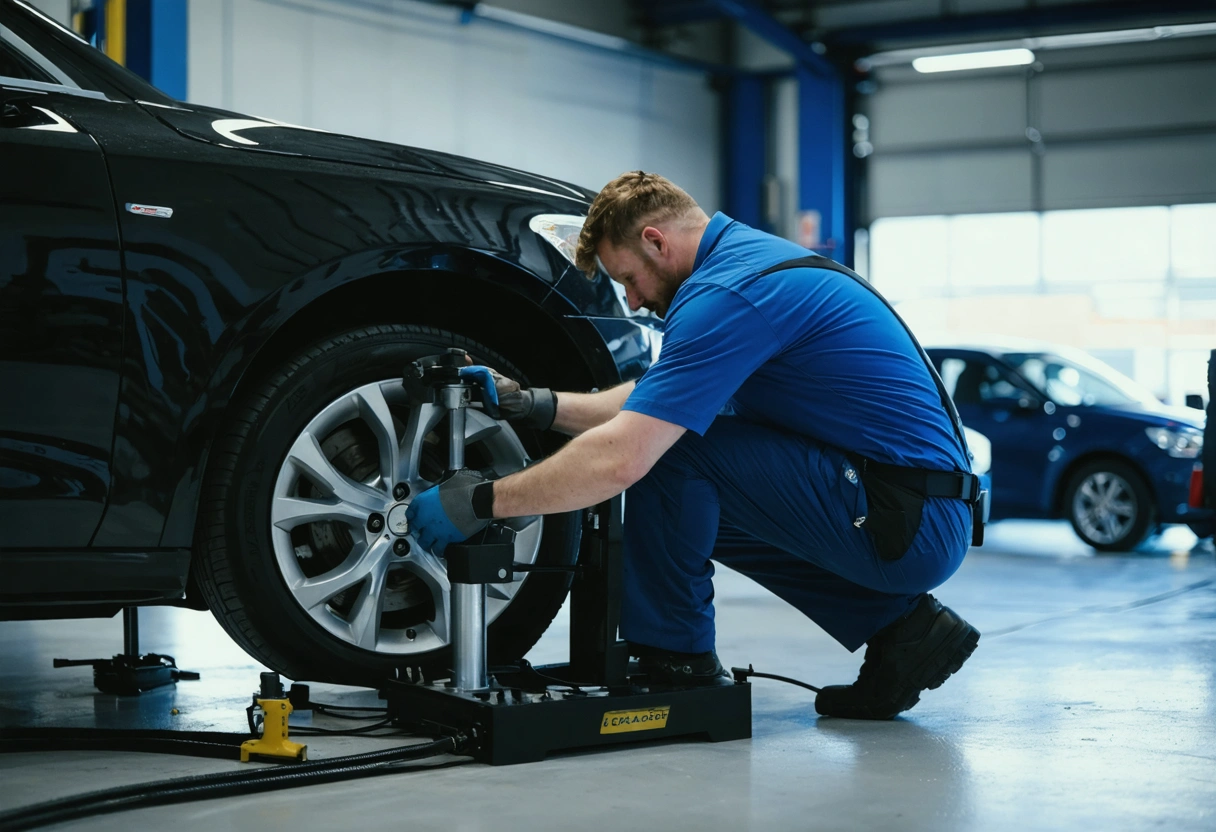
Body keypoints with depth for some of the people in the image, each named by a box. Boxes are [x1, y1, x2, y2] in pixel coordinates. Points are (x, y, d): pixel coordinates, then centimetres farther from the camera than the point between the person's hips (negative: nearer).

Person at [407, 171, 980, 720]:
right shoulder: (751, 254, 14)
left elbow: (619, 460, -23)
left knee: (667, 449, -13)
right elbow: (656, 399, 24)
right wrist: (539, 405, 15)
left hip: (903, 524, -10)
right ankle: (900, 623, 14)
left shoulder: (726, 292, -17)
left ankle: (673, 655, 4)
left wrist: (482, 502, -12)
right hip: (932, 523, 10)